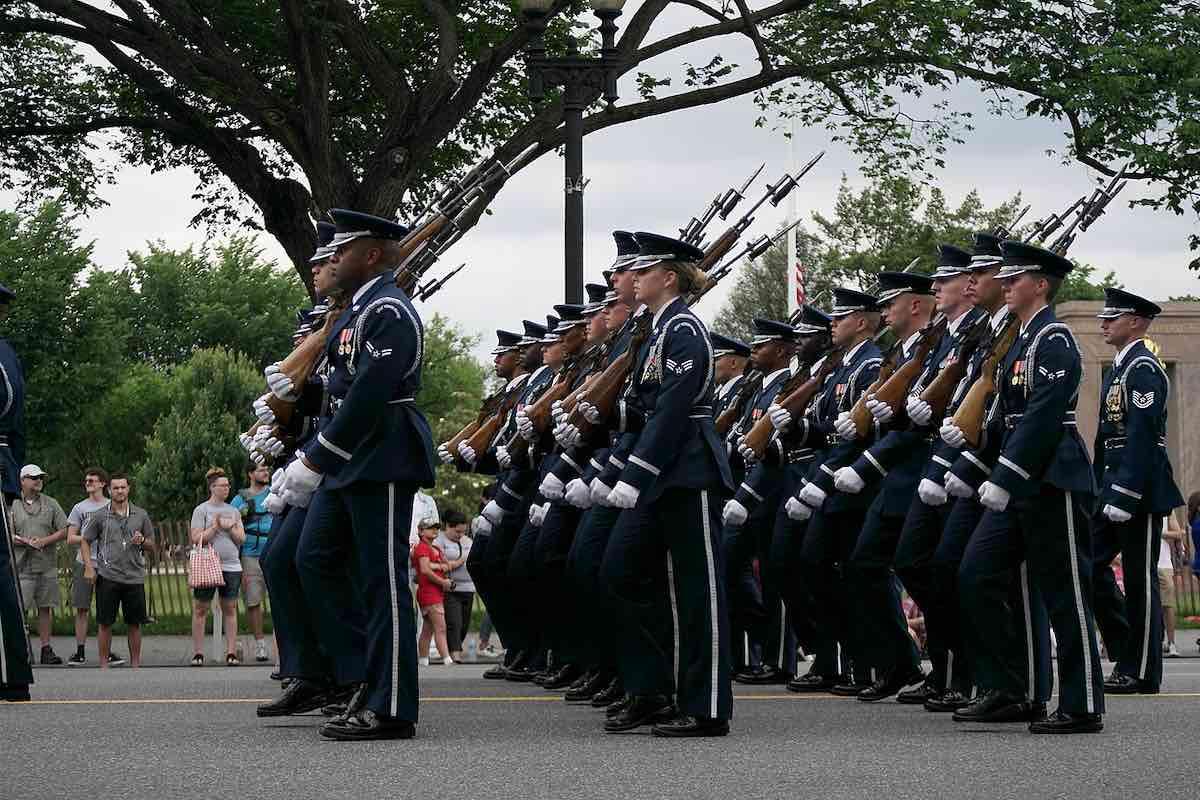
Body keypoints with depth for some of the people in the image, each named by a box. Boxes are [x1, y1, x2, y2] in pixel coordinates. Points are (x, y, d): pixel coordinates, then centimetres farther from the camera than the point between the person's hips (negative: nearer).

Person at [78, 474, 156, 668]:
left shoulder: (141, 515, 10)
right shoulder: (100, 516, 4)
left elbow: (151, 546, 15)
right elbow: (85, 541, 9)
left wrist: (142, 541, -7)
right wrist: (89, 568, -3)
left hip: (134, 577, 2)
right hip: (108, 577, -2)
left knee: (134, 623, 5)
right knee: (105, 623, -1)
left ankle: (135, 663, 13)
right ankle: (104, 663, 6)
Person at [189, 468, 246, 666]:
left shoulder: (233, 511, 15)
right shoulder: (201, 510, 1)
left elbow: (242, 539, 11)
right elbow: (196, 538, -7)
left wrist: (230, 528, -5)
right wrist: (215, 526, -12)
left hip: (231, 566, 4)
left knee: (230, 609, 2)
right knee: (200, 609, -2)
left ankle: (231, 652, 3)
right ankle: (198, 653, 2)